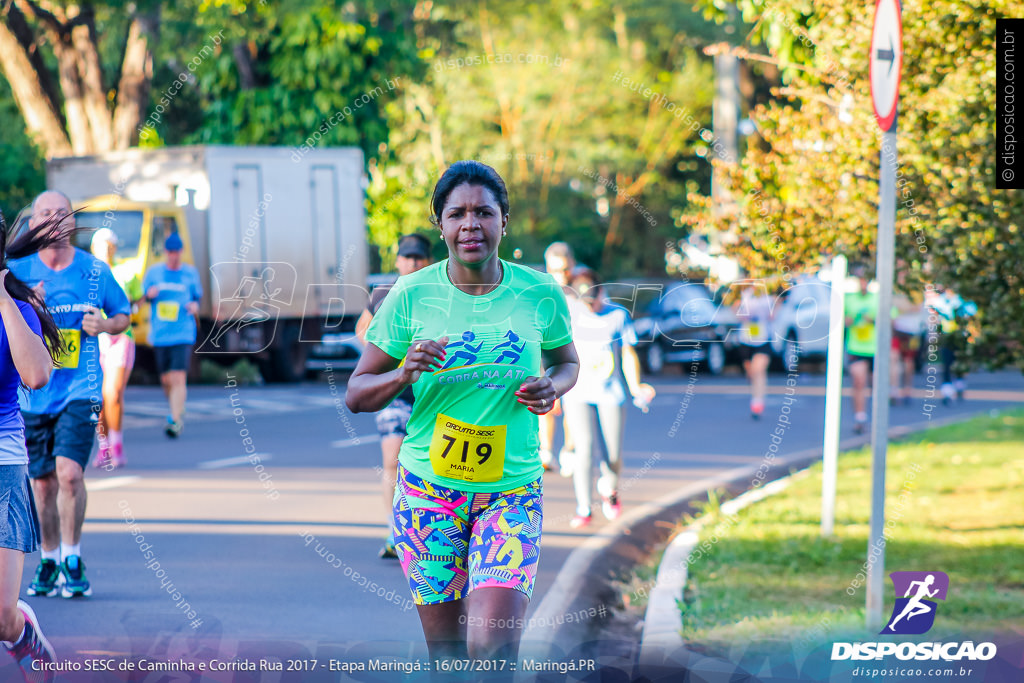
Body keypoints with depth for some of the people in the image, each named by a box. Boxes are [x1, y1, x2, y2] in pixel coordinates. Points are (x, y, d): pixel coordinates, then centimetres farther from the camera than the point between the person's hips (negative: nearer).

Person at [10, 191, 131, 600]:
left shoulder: (94, 271, 1)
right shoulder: (17, 271, 1)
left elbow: (123, 315, 13)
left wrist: (105, 325, -9)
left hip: (80, 388, -2)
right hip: (32, 389, 2)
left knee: (69, 470, -17)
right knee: (42, 481, 8)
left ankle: (72, 561, -3)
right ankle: (49, 562, 25)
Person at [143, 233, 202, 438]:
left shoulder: (191, 273, 6)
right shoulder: (154, 272, 8)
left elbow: (197, 296, 15)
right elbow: (142, 296, 13)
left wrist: (195, 305, -8)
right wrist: (149, 294, -10)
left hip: (183, 334, -2)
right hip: (159, 334, 2)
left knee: (178, 378, -15)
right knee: (166, 379, 8)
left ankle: (176, 421, -16)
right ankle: (177, 412, 33)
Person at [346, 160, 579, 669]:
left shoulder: (539, 292, -2)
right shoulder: (412, 295, -4)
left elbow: (567, 361, 18)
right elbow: (356, 396, 1)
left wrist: (552, 388, -6)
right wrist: (403, 374, -20)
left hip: (512, 489, 0)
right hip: (428, 489, 0)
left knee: (493, 648, -18)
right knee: (446, 651, 6)